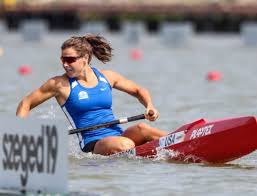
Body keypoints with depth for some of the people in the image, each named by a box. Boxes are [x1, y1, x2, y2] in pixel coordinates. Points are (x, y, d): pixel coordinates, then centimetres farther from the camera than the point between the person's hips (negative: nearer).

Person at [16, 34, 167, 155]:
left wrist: (150, 107, 2)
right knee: (126, 146, -35)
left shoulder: (107, 77, 10)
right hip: (92, 145, -4)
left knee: (141, 128, -29)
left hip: (118, 135, 4)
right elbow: (26, 104, 6)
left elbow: (139, 91, 23)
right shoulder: (60, 84, 0)